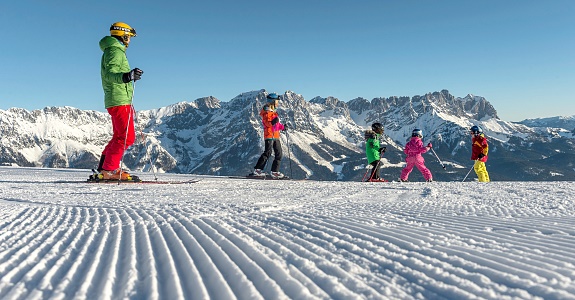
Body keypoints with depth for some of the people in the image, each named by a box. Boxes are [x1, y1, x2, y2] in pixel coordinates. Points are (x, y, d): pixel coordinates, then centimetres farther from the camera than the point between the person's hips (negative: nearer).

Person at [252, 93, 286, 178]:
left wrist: (282, 127, 25)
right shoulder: (266, 112, -8)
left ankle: (275, 172, 10)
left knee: (279, 154, 6)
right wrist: (272, 122, -35)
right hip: (269, 135, -9)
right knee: (267, 153, -14)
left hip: (276, 136, 10)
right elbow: (266, 123, -19)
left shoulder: (273, 112, 21)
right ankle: (257, 170, -9)